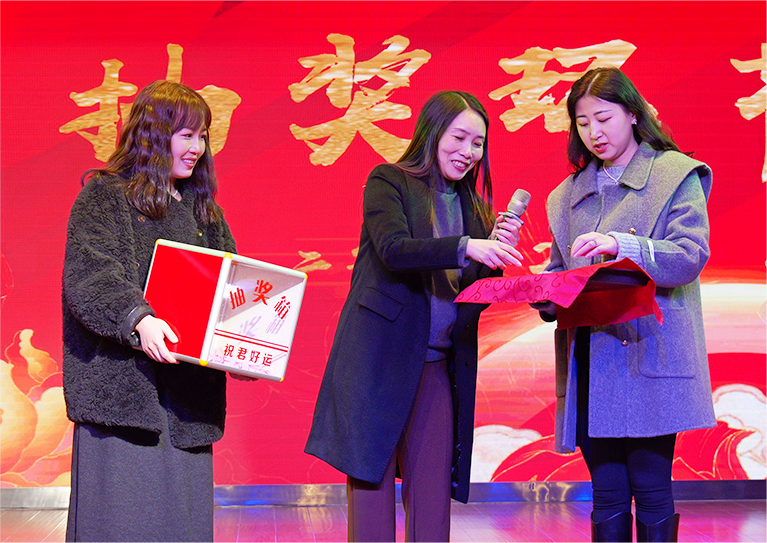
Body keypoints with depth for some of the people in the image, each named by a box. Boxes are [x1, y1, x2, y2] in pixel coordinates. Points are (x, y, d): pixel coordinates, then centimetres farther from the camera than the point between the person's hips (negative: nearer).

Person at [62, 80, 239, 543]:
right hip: (122, 384, -5)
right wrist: (137, 319, -30)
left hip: (189, 395, 6)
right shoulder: (105, 196, 1)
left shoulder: (203, 208, 20)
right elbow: (88, 277, -13)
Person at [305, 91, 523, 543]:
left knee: (433, 502, 2)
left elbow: (477, 296, 12)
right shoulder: (388, 181, 2)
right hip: (381, 357, -5)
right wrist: (466, 247, -29)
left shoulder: (473, 206, 17)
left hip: (440, 365, 5)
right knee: (371, 485, -2)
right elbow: (393, 248, -17)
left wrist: (498, 251, -5)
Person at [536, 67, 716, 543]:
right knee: (607, 496, 6)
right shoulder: (567, 196, 20)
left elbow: (691, 255, -8)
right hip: (591, 365, 4)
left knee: (652, 492, -3)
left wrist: (622, 246, -23)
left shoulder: (676, 174, 5)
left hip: (651, 357, -4)